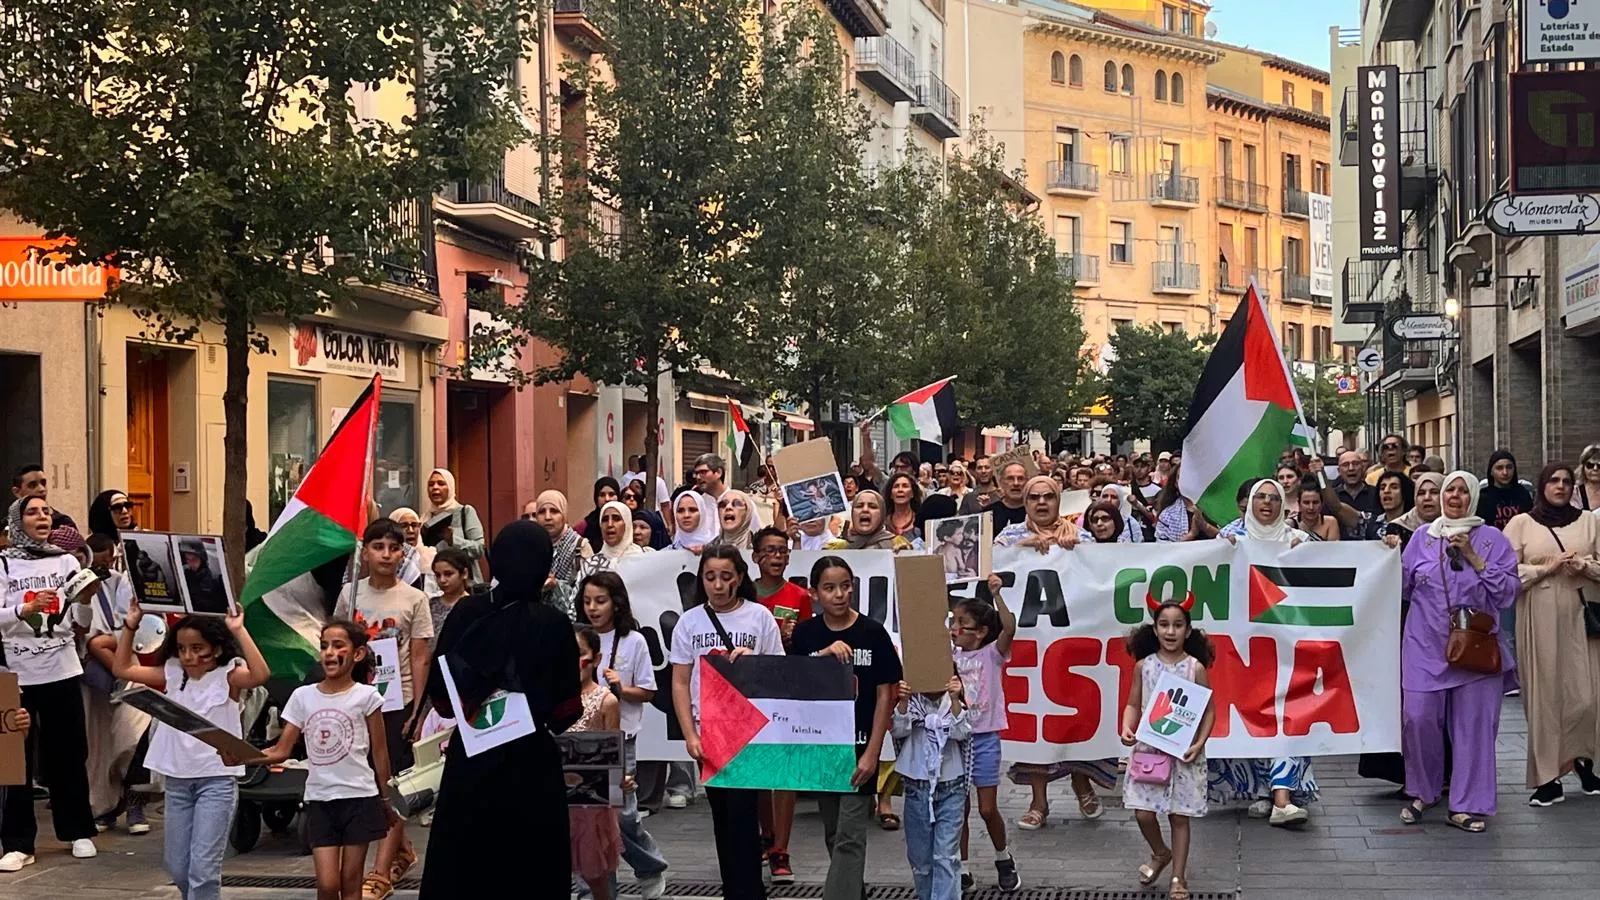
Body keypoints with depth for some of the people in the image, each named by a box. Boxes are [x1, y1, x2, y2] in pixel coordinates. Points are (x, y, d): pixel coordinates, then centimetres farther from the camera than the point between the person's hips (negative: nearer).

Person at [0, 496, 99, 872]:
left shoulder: (66, 561, 5)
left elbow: (82, 622, 3)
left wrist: (85, 599, -16)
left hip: (63, 671, 2)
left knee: (69, 754, 9)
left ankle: (78, 832, 21)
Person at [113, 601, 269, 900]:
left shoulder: (227, 676, -8)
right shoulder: (173, 674, 7)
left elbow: (260, 674, -29)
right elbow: (123, 669, 13)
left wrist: (239, 631, -31)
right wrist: (130, 626, 5)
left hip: (216, 781, -6)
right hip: (177, 781, 6)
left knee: (203, 866, -11)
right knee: (178, 869, 12)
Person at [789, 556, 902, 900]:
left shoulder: (873, 633, -6)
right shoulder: (805, 634, 1)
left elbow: (885, 695, -4)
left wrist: (872, 752, -10)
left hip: (859, 747, -3)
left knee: (849, 838, -7)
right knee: (833, 834, 14)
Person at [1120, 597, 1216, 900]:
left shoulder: (1196, 668, -6)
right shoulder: (1144, 665, 0)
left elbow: (1209, 711, -2)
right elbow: (1133, 705, 5)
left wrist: (1199, 743, -15)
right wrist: (1127, 729, -14)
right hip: (1149, 749, 2)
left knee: (1179, 816, 4)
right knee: (1143, 813, -2)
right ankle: (1160, 853, 29)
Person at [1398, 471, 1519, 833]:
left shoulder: (1492, 539, 3)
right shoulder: (1422, 537, 9)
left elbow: (1508, 592, -5)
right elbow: (1403, 587, 10)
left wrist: (1474, 558, -12)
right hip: (1426, 646, 1)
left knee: (1473, 723, -1)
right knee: (1418, 717, -4)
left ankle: (1469, 805, 7)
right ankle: (1422, 792, 17)